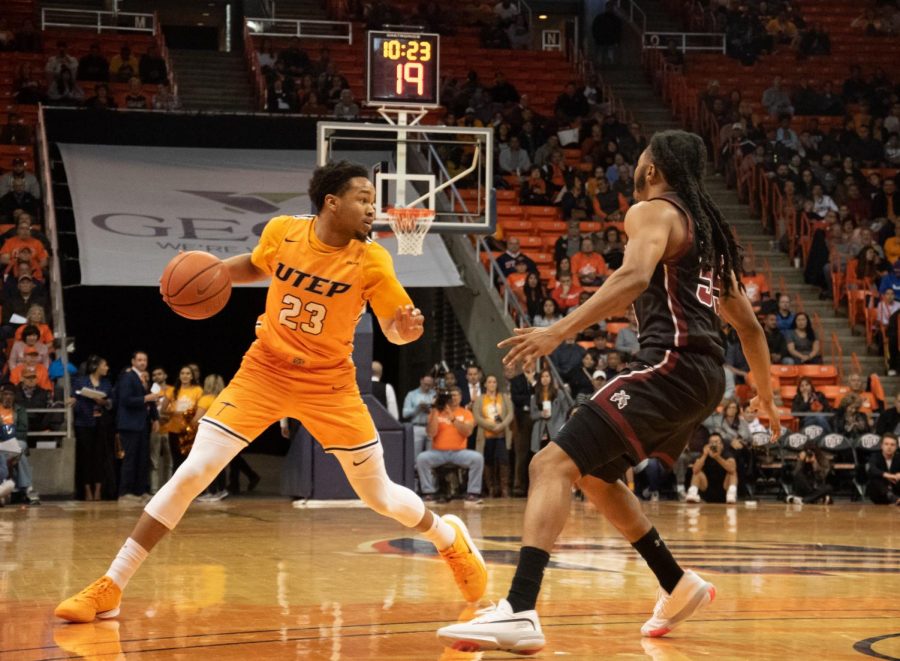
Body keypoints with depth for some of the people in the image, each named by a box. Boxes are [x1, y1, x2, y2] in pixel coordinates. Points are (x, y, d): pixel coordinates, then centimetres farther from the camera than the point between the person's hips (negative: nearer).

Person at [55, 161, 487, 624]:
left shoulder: (371, 261, -14)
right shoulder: (281, 231, -9)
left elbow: (394, 330, -7)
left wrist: (408, 327, -30)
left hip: (328, 385, 0)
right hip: (264, 372, 1)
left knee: (380, 496, 4)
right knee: (190, 474, -11)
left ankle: (448, 538, 38)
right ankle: (109, 589, -5)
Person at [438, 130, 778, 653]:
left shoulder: (653, 212, -1)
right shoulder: (708, 228, 25)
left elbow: (635, 276, -23)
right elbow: (748, 324, 30)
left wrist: (559, 331, -29)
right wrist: (766, 396, 43)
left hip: (671, 367, -9)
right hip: (705, 376, 9)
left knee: (553, 465, -18)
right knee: (594, 475, 26)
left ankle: (520, 612, -36)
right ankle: (679, 587, 31)